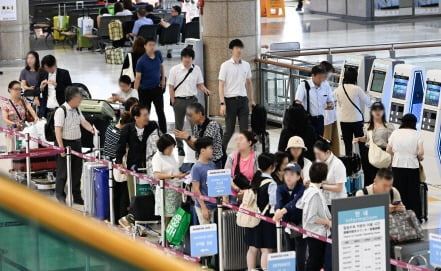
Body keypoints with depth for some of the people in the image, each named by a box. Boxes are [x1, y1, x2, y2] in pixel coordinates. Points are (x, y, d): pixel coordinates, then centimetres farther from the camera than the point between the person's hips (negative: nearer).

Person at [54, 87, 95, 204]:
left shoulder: (77, 110, 8)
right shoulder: (61, 111, -16)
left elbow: (83, 122, 8)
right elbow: (58, 130, -19)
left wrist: (91, 129, -15)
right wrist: (61, 147, -24)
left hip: (77, 142, 8)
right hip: (65, 142, -7)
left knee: (77, 170, 12)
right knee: (63, 171, 2)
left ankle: (77, 196, 22)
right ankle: (60, 195, 16)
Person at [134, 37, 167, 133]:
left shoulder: (158, 54, -5)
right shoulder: (141, 61, -18)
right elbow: (138, 77, -15)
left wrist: (163, 79, 10)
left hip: (157, 88, 3)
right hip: (145, 90, -3)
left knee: (160, 111, 7)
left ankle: (164, 133, 16)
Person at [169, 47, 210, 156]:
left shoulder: (196, 69, 3)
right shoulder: (175, 70, -5)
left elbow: (200, 84, 10)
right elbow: (171, 87, -2)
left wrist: (205, 89, -13)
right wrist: (173, 102, -6)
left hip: (192, 99, 1)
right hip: (179, 100, -1)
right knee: (179, 125, 8)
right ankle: (180, 147, 20)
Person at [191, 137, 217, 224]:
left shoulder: (212, 165, 8)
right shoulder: (196, 168, -12)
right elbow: (196, 189, -13)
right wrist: (204, 208, -15)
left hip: (214, 205, 7)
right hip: (204, 206, -7)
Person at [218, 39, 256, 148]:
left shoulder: (246, 65, 8)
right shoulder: (225, 65, -5)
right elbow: (221, 85, -7)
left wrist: (251, 100, 18)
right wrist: (222, 103, -13)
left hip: (243, 100, 4)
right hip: (230, 100, -4)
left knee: (244, 129, 1)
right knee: (229, 130, 0)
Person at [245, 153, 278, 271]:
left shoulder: (254, 179, 6)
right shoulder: (271, 183, -15)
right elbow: (274, 204, -16)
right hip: (266, 219, -7)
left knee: (252, 248, 14)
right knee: (266, 249, -3)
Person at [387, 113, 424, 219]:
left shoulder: (395, 133, 1)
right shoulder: (417, 134, -5)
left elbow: (388, 150, 2)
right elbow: (420, 152, -12)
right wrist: (420, 158, 9)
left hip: (397, 166, 2)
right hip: (412, 166, -2)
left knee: (399, 192, 9)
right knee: (414, 194, 7)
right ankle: (416, 217, 11)